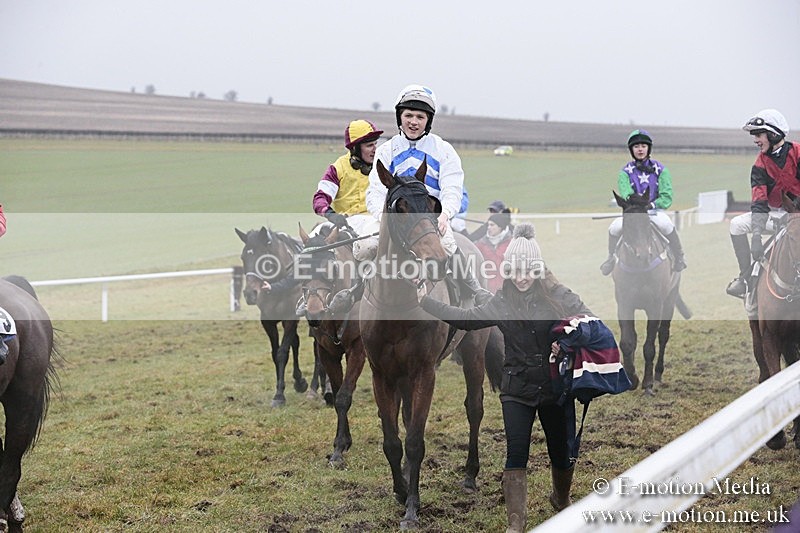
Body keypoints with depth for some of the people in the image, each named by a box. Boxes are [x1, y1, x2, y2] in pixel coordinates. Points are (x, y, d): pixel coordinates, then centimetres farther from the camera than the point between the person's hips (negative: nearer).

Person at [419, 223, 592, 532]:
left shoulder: (558, 296, -9)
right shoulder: (503, 302, 2)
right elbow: (466, 319, 8)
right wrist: (425, 302, 6)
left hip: (556, 388, -1)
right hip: (517, 390, 1)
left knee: (562, 452, 12)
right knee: (516, 454, -5)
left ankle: (561, 500, 42)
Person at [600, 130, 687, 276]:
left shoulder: (660, 170, 2)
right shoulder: (625, 172, 2)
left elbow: (667, 197, -6)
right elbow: (626, 194, -15)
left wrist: (651, 205, -21)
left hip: (655, 210, -1)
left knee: (666, 225, -35)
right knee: (614, 227, -28)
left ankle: (678, 257, -12)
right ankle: (611, 257, 1)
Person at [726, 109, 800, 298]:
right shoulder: (760, 165, -4)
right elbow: (759, 202, -13)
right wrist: (756, 235, -25)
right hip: (776, 213, 5)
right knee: (737, 224, -9)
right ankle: (746, 276, -3)